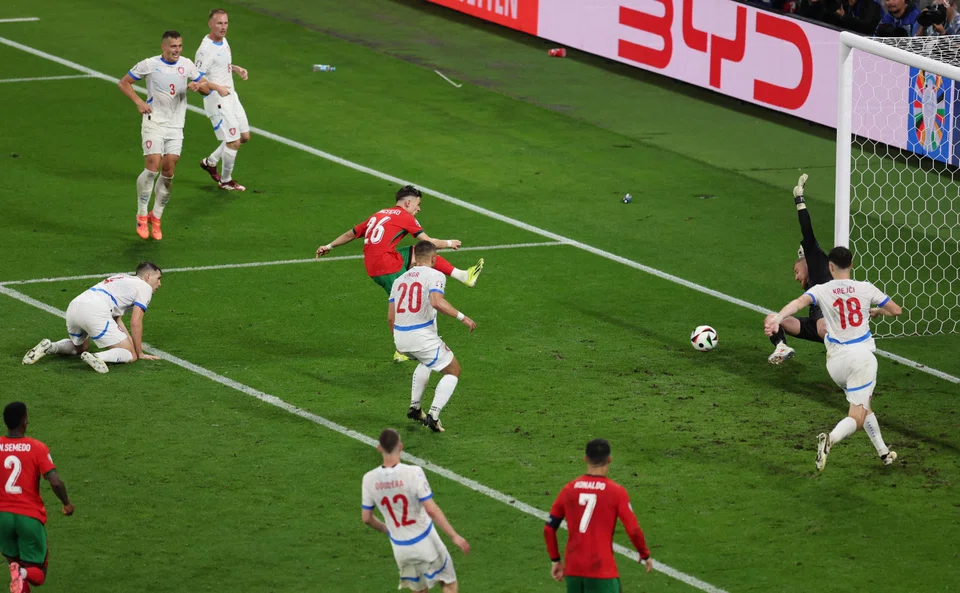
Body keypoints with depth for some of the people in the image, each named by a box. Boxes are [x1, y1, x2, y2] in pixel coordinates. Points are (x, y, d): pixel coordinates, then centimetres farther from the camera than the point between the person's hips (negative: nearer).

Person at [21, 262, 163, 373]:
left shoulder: (122, 279, 34)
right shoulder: (145, 287, 9)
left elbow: (116, 319, 35)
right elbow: (135, 322, 0)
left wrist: (132, 341, 34)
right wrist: (140, 353, 8)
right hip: (94, 312, -8)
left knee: (80, 347, 36)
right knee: (130, 355, -3)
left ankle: (49, 347, 8)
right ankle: (97, 358, -31)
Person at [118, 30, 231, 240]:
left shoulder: (186, 65, 6)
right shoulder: (149, 65, -4)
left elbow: (205, 85, 15)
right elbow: (123, 83, 3)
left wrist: (199, 86, -9)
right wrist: (138, 102, -11)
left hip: (175, 127, 4)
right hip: (154, 122, -4)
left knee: (168, 172, -1)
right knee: (152, 167, -15)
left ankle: (156, 217, 13)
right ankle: (142, 215, 0)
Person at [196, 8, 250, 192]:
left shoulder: (223, 41, 8)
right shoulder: (206, 49, -20)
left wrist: (237, 69, 9)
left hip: (231, 97, 9)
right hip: (217, 101, -9)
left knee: (244, 137, 15)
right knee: (233, 141, -6)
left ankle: (210, 162, 31)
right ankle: (226, 181, 14)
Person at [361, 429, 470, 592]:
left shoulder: (369, 479, -10)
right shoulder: (413, 473, -24)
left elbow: (366, 518, 1)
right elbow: (432, 510, -25)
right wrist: (454, 536, -18)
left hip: (399, 547, 4)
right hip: (424, 541, -4)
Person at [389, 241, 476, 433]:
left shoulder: (400, 280, 14)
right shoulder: (434, 275, -5)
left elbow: (390, 317, 13)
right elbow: (436, 302, -25)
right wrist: (462, 317, -19)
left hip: (400, 337, 7)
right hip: (422, 336, -7)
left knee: (426, 362, 37)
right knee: (453, 371, 11)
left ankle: (414, 407, 32)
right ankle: (433, 415, -4)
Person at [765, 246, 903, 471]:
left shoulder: (822, 291, -4)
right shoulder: (865, 289, -2)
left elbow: (799, 302, -25)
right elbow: (896, 310, 6)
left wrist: (778, 318, -40)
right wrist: (876, 311, 27)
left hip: (836, 360, 2)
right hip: (862, 356, -2)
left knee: (862, 405, 26)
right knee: (857, 416, -3)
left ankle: (883, 452, 31)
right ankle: (830, 439, -34)